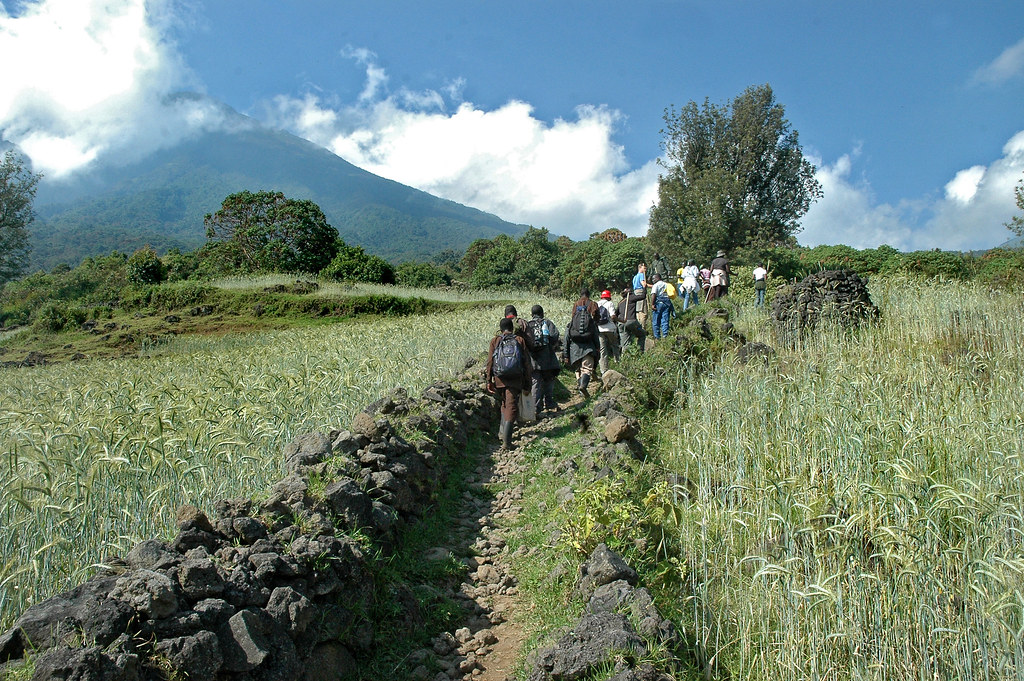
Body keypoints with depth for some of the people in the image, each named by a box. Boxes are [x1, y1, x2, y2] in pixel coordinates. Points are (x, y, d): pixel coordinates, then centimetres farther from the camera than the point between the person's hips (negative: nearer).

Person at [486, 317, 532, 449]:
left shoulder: (495, 341, 4)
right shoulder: (520, 341, 4)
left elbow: (490, 362, 1)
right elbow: (527, 363, 4)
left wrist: (489, 380, 5)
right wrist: (528, 382, 9)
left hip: (499, 379, 2)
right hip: (515, 380, -1)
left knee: (504, 404, 24)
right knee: (511, 407, -2)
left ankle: (503, 431, 26)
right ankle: (506, 440, -12)